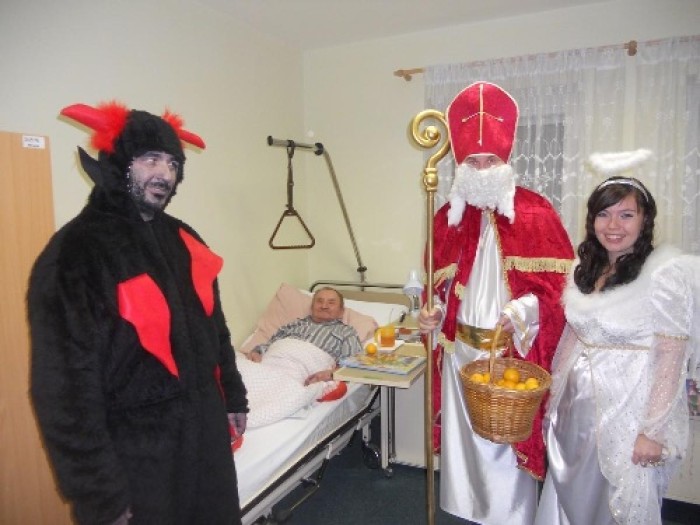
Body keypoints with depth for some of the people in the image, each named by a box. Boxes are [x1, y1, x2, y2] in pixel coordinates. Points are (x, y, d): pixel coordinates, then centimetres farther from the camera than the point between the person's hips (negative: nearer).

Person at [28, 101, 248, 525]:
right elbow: (68, 387, -18)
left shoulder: (183, 239, 4)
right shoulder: (76, 253, -18)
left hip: (205, 431, 7)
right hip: (136, 452, -6)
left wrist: (232, 396, 14)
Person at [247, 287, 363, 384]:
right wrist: (256, 352, -2)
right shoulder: (294, 325, 32)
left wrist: (331, 374, -16)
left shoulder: (347, 332, 21)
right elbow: (268, 345, 22)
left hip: (310, 377, -4)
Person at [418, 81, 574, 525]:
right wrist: (434, 312, -3)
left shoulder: (535, 212, -6)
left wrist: (526, 309, -22)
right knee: (466, 436, 15)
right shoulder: (449, 216, 6)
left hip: (513, 350, -4)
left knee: (509, 438, 7)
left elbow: (561, 276, -7)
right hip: (461, 349, 4)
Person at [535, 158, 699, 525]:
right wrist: (555, 393, 10)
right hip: (577, 405, 6)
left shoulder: (666, 272, -16)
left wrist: (653, 431, -17)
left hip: (628, 412, -5)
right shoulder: (585, 268, 4)